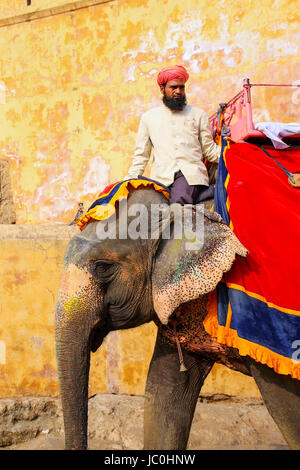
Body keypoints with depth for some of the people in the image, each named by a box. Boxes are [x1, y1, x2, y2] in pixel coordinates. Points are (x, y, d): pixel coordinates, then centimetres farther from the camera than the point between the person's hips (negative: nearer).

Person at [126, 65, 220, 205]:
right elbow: (141, 154, 23)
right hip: (162, 175, 3)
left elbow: (209, 150, 18)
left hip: (192, 173, -2)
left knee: (179, 200, -32)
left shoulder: (198, 114, 20)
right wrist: (131, 179, 12)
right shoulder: (148, 117, 21)